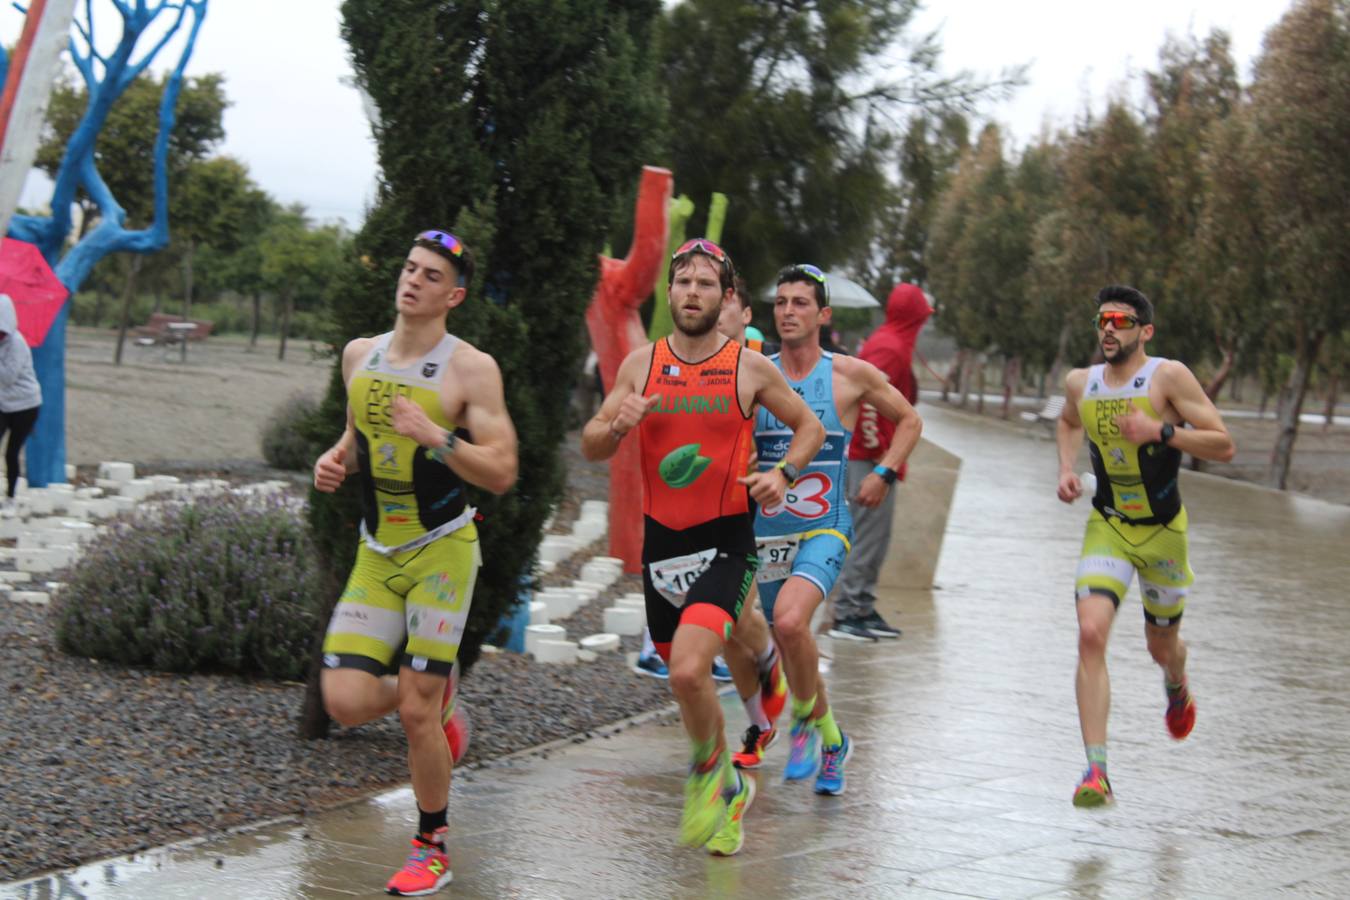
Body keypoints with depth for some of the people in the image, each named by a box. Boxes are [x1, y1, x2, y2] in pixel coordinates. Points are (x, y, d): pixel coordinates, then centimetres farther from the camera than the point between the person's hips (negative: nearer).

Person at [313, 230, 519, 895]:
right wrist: (336, 460, 2)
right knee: (346, 702, -7)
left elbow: (502, 473, -14)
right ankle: (437, 694, 26)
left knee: (414, 712, -5)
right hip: (376, 553, 5)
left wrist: (435, 436, -26)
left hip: (441, 551, -5)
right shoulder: (359, 356, 6)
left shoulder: (471, 369, -11)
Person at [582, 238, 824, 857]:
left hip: (725, 543, -4)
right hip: (660, 539, 4)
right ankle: (728, 791, 38)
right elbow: (591, 447, 7)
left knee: (689, 670, -25)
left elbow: (809, 427, 11)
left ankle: (711, 772, 2)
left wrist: (781, 474, -8)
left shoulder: (750, 367, -3)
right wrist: (616, 425, -16)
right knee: (686, 678, 15)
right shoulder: (641, 364, 3)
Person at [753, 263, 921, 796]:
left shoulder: (850, 375, -2)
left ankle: (806, 722, -6)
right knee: (792, 650, 13)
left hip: (823, 530, -3)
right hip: (766, 532, 4)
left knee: (790, 622, -30)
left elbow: (909, 421, 13)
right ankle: (833, 743, 38)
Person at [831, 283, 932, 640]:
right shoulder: (891, 348, -15)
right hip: (872, 460, -10)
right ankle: (847, 614, -7)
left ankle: (863, 610, 19)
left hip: (879, 461, 10)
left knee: (876, 535, 14)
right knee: (868, 534, -9)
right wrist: (880, 459, -22)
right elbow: (867, 399, -24)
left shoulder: (886, 341, 16)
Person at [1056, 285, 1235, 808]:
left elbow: (1224, 447, -16)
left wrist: (1161, 431, -27)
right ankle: (1096, 771, -21)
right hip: (1106, 528, 2)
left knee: (1162, 646, 16)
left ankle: (1177, 688, 57)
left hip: (1163, 530, -2)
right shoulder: (1080, 383, 0)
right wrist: (1066, 468, 7)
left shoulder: (1168, 377, -14)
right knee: (1091, 635, -20)